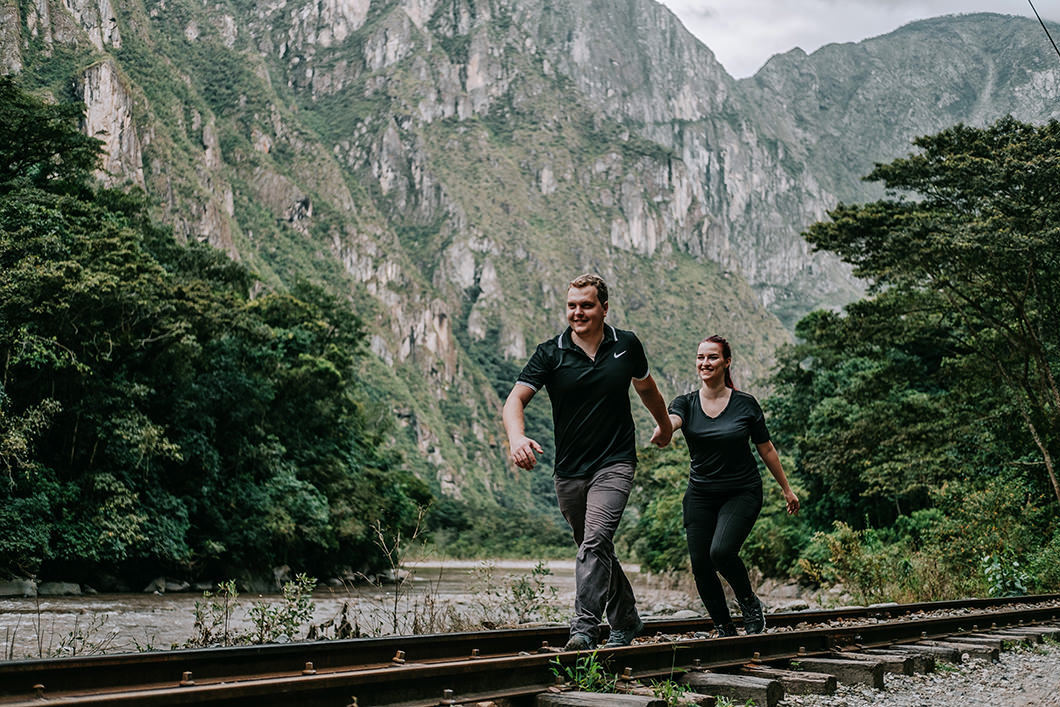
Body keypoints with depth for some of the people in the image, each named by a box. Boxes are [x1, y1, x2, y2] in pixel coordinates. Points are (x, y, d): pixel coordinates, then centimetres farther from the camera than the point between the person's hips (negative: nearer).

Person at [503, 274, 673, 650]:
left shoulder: (627, 345, 1)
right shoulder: (550, 353, -4)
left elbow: (646, 386, 20)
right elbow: (515, 398, -13)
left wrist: (664, 424, 35)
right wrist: (517, 437, -34)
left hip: (615, 463, -2)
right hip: (569, 471, 2)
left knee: (595, 542, -20)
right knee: (595, 549, 14)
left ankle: (583, 628, -21)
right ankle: (626, 621, 33)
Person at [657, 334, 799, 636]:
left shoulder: (745, 404, -4)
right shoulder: (686, 403, 0)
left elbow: (767, 449, 6)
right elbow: (671, 420, -24)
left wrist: (787, 489, 11)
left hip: (742, 493, -3)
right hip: (700, 495, 3)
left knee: (721, 551, -24)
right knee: (700, 565, -2)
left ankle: (749, 602, 5)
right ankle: (725, 629, 18)